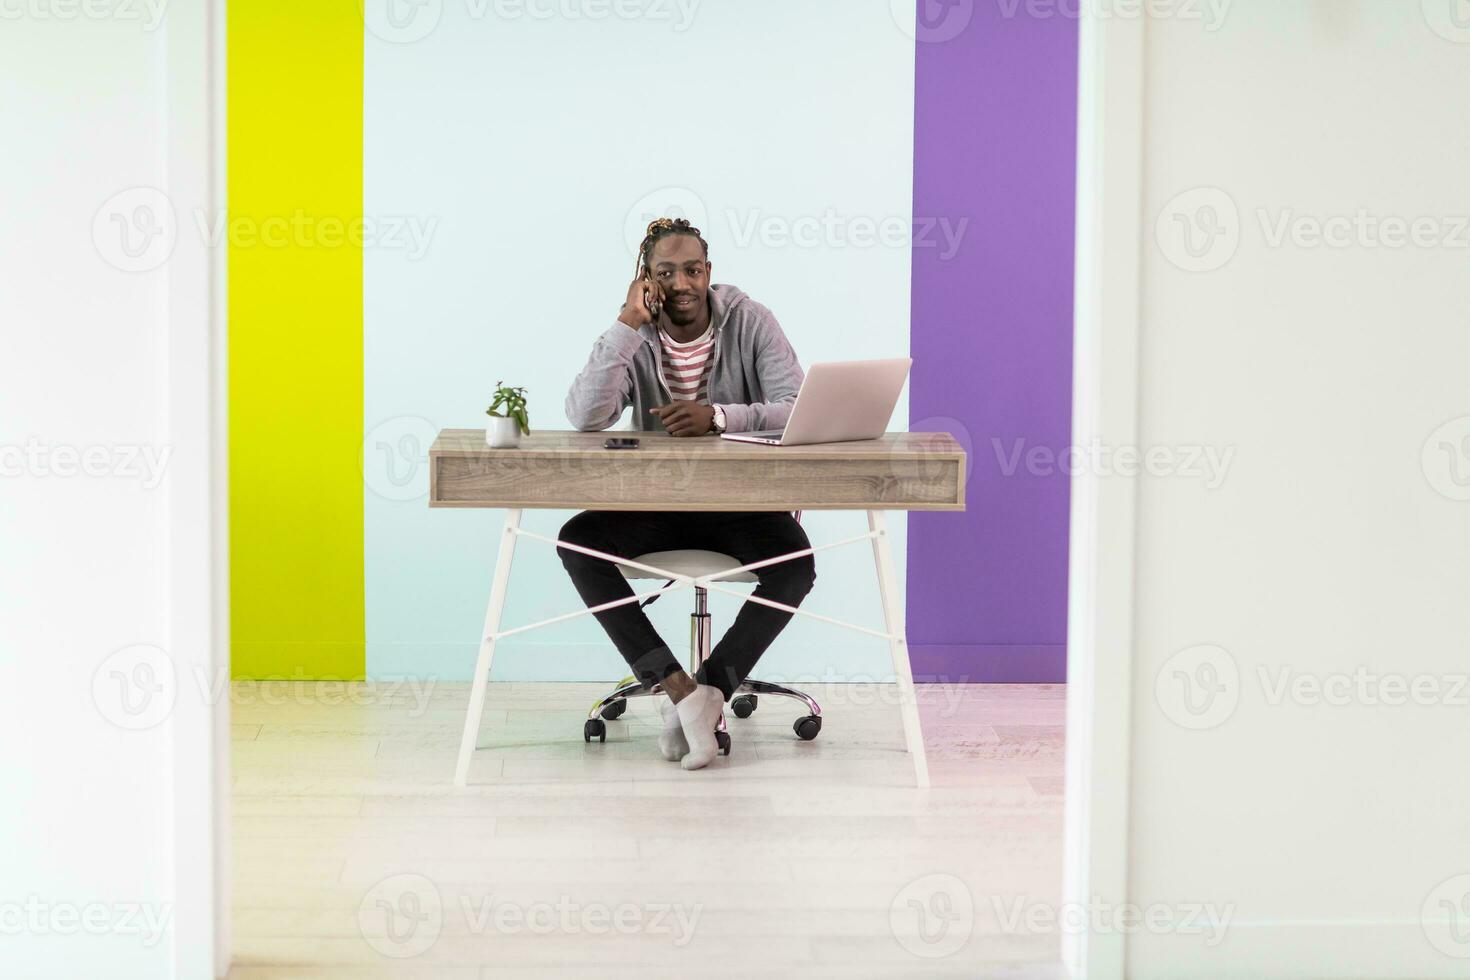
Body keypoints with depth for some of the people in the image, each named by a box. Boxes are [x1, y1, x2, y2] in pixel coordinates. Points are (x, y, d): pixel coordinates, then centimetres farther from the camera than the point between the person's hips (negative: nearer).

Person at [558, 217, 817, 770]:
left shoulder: (750, 322, -7)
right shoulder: (634, 337, -4)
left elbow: (799, 411, -16)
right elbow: (585, 418, -20)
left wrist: (717, 417, -30)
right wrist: (627, 325, -23)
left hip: (743, 502, -1)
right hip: (654, 503, 2)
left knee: (795, 565, -32)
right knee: (577, 541, -26)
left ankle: (706, 693, -22)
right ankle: (680, 688, -30)